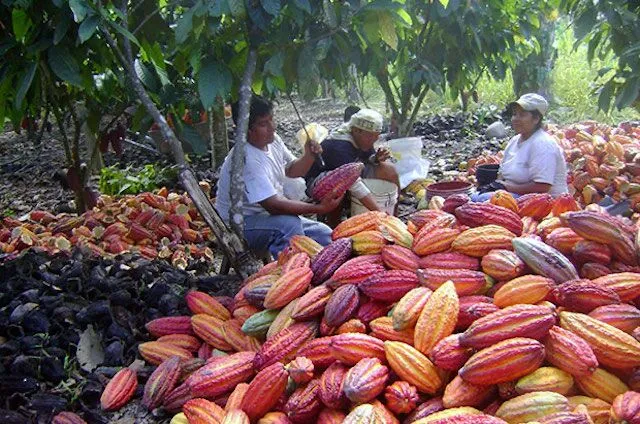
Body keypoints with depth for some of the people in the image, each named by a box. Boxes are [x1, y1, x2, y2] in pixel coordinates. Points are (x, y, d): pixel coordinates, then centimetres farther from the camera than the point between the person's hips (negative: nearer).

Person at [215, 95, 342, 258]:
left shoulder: (273, 140, -1)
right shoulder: (246, 159, -28)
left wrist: (309, 156, -7)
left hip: (266, 215, 9)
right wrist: (319, 208, -34)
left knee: (324, 234, -3)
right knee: (289, 224, -35)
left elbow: (292, 170, 15)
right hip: (239, 225, -9)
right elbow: (273, 205, -31)